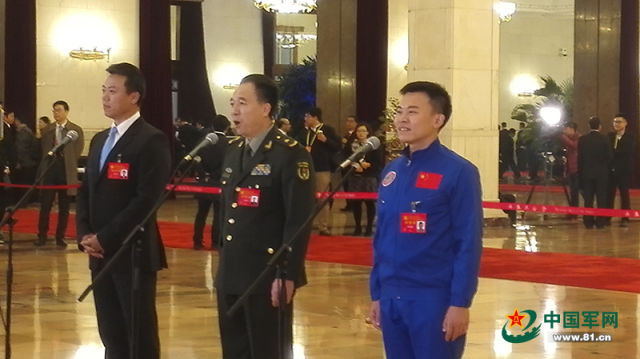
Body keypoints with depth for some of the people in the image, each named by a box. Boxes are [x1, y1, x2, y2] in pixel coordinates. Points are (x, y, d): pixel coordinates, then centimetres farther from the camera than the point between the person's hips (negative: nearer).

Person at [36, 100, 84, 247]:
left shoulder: (76, 130, 0)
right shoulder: (47, 130, 7)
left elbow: (77, 152, 0)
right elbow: (43, 150, 10)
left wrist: (67, 164, 0)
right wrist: (44, 166, 2)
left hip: (66, 172, -1)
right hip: (49, 169, 2)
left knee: (64, 207, 5)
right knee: (45, 205, 0)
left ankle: (60, 237, 12)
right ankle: (42, 236, 8)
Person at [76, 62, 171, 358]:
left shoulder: (152, 140, -10)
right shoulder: (99, 140, 17)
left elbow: (147, 199, -18)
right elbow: (86, 192, 18)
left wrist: (104, 239, -16)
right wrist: (85, 235, 1)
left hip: (133, 253, -8)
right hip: (100, 254, 8)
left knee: (140, 335, -1)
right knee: (111, 335, 11)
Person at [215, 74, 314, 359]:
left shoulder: (291, 154, -11)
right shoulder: (233, 151, 13)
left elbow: (299, 220, -16)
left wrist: (287, 274, -20)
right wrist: (223, 260, 16)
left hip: (268, 277, -7)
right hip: (230, 275, 8)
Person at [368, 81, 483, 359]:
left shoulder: (458, 172, -9)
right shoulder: (391, 171, 9)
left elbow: (469, 243, -11)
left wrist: (460, 303, -15)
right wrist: (376, 294, 13)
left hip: (434, 299, -6)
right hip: (391, 298, 6)